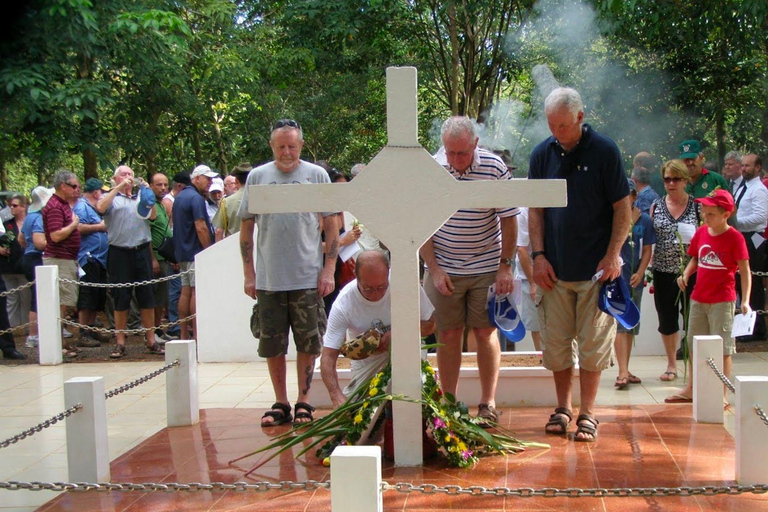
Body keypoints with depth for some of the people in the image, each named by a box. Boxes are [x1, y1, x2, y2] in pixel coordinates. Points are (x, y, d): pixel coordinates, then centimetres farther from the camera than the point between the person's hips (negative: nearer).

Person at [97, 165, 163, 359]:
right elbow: (100, 208, -14)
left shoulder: (140, 198, 16)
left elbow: (153, 215, 3)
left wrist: (146, 191, -5)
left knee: (147, 297, 4)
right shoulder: (111, 198, 7)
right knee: (121, 298, 2)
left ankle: (151, 340, 10)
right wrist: (119, 188, -13)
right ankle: (120, 342, 8)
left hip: (142, 251, 3)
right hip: (119, 253, -3)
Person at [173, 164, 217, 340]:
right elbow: (201, 228, -19)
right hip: (196, 253, -9)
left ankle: (184, 334, 11)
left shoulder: (180, 197, 17)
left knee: (185, 292, 9)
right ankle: (197, 334, -8)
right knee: (197, 293, -8)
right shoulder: (196, 198, -13)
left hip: (182, 252, 9)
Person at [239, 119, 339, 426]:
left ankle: (303, 402, 18)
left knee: (307, 344, 5)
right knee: (272, 346, 6)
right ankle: (280, 404, 19)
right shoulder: (257, 177, 7)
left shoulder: (316, 175, 4)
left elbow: (331, 226, 5)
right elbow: (246, 227, 10)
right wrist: (249, 273, 5)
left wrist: (329, 269, -2)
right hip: (268, 280, 1)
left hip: (308, 279, -1)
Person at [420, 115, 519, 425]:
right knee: (448, 334, 4)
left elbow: (508, 221, -2)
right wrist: (434, 269, -8)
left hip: (487, 267, 0)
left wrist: (506, 266, -5)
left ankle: (488, 404, 13)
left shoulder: (494, 168, -9)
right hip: (444, 269, 1)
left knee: (485, 332, 3)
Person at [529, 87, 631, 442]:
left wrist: (613, 255, -10)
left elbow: (623, 207, -3)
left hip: (596, 267, -3)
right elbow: (535, 209, 9)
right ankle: (562, 408, 21)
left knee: (593, 342, 2)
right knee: (556, 342, 7)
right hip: (555, 268, 3)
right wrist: (538, 255, 0)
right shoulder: (542, 154, 4)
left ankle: (587, 413, 12)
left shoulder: (604, 151, -5)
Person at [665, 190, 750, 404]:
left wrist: (745, 300, -18)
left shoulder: (734, 238, -12)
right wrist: (686, 274, -4)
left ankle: (722, 394, 9)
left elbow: (745, 271, -12)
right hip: (698, 297, 7)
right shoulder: (701, 232, 5)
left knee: (723, 347, 0)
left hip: (722, 300, -7)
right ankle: (691, 390, 28)